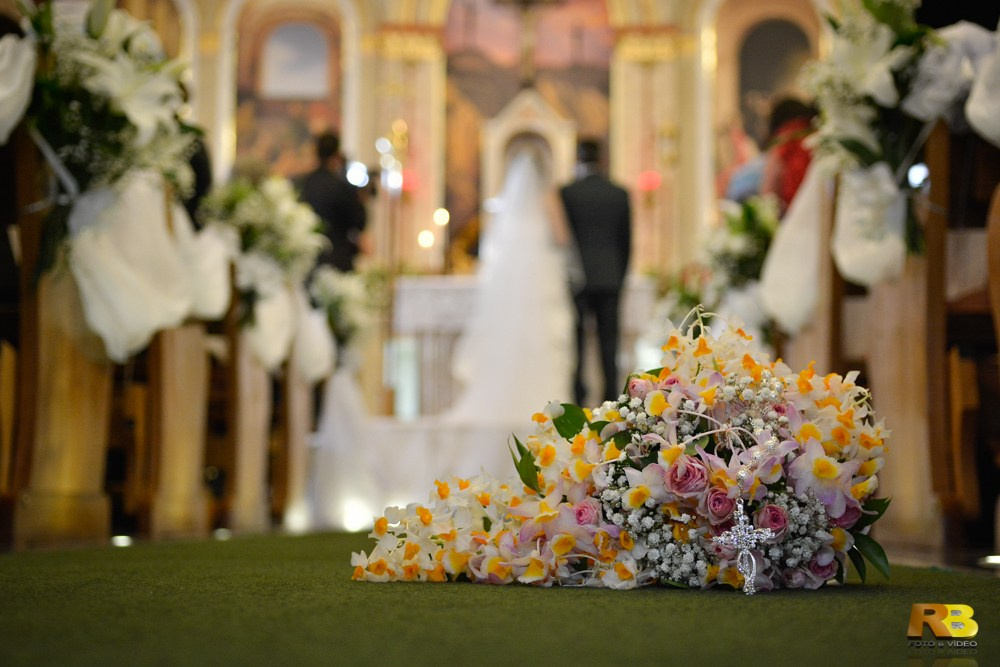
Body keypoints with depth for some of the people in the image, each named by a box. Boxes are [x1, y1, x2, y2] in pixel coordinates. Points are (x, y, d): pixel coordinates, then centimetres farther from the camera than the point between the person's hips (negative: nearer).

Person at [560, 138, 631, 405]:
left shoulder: (567, 193, -5)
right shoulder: (620, 194, 5)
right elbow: (626, 240, 8)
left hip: (578, 279, -3)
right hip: (610, 279, 3)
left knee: (574, 342, 2)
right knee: (609, 342, 4)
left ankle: (576, 398, -1)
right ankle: (611, 399, 2)